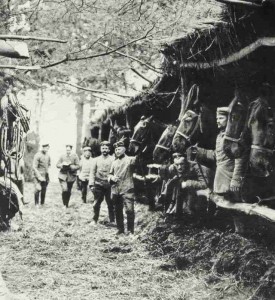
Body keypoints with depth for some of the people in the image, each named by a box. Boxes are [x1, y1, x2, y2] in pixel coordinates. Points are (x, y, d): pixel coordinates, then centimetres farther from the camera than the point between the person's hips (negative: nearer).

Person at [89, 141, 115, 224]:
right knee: (96, 203, 2)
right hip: (98, 185, 1)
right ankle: (95, 220, 13)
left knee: (110, 204, 5)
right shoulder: (96, 160, 8)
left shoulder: (113, 159, 3)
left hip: (109, 185, -1)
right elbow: (92, 172, 7)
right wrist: (91, 184, -1)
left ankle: (112, 220, 16)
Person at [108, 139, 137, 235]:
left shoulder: (130, 159, 0)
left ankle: (130, 230, -2)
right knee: (118, 210, 10)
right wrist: (112, 177, 0)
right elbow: (110, 174, 23)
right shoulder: (114, 162, 16)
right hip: (115, 190, 5)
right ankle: (120, 229, 22)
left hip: (127, 189, -5)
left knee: (129, 209, -11)